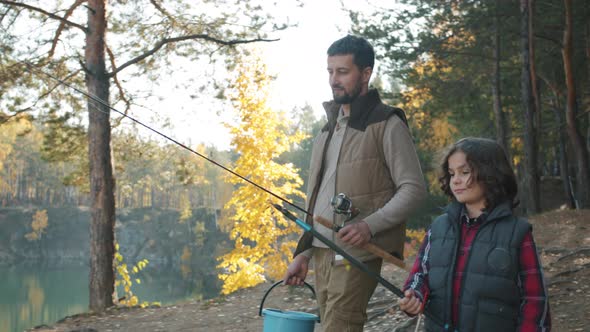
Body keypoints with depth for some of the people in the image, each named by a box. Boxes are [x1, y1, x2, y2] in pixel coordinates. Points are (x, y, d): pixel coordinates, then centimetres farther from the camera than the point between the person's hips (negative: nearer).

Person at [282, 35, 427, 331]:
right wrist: (303, 253, 18)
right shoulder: (329, 128, 20)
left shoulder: (387, 124, -3)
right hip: (322, 254, 7)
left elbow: (414, 188, -9)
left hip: (356, 253, -7)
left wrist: (370, 225, -22)